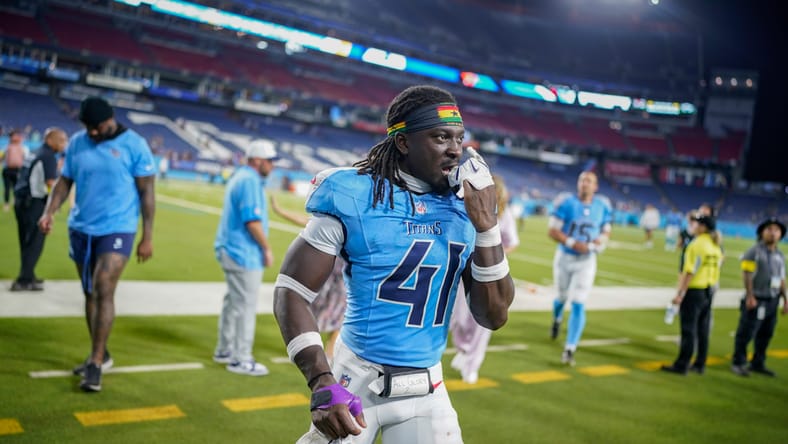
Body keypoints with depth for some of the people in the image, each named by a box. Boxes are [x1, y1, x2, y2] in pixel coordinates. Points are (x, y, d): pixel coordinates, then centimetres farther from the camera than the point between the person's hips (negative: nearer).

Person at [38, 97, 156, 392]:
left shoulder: (134, 145, -7)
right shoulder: (76, 143, 4)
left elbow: (147, 192, -5)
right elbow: (64, 181, 9)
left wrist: (147, 237, -6)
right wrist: (49, 212, -10)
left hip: (117, 230, -5)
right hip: (80, 229, 5)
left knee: (103, 291, -13)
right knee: (89, 293, 12)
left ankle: (96, 363, -3)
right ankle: (101, 355, 26)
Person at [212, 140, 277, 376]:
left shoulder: (239, 177, 15)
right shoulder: (250, 181, -16)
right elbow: (252, 221, -22)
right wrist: (267, 249, -13)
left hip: (230, 250, 10)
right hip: (244, 254, -10)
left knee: (234, 302, 18)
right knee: (245, 306, -3)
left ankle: (225, 350, 28)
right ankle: (240, 359, 5)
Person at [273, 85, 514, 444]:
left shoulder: (463, 206, 0)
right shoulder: (353, 198, -12)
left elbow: (494, 317, -1)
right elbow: (291, 293, -10)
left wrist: (486, 224, -11)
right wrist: (322, 384, -20)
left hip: (427, 391, 4)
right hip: (358, 383, -3)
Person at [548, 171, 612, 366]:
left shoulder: (602, 206, -1)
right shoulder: (566, 202, -11)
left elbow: (606, 231, 11)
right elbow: (553, 231, -12)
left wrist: (601, 241, -11)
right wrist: (573, 243, -23)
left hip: (586, 261, 1)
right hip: (564, 257, -1)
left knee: (578, 305, -8)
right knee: (562, 297, 18)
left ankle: (569, 350, -2)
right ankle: (557, 319, 55)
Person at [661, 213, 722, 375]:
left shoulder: (697, 245, -15)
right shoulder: (716, 246, 10)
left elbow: (690, 272, -19)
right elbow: (716, 269, 11)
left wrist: (680, 294, -17)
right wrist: (711, 290, 16)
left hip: (694, 291, -8)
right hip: (709, 292, 8)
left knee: (688, 330, -4)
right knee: (703, 330, 12)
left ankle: (681, 365, 0)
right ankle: (699, 365, 19)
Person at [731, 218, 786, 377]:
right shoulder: (755, 251, -6)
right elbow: (747, 275, -11)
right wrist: (750, 296, -17)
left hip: (772, 300, 6)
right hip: (756, 300, -6)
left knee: (766, 334, 10)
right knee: (746, 332, -4)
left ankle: (758, 364, 21)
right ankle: (738, 363, 5)